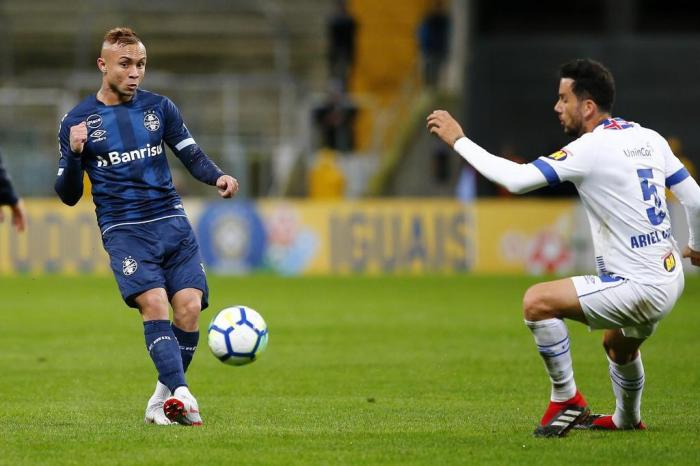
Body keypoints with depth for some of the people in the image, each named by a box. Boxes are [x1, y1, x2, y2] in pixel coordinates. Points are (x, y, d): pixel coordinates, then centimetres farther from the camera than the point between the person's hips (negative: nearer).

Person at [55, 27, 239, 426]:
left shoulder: (159, 107, 10)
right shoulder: (78, 121, 3)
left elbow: (192, 155, 14)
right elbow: (69, 195, 5)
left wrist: (217, 177, -7)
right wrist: (74, 154, -13)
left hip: (172, 222, 3)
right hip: (123, 229, -3)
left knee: (189, 306, -12)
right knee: (154, 302, -25)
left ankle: (163, 400, 5)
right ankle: (182, 394, -36)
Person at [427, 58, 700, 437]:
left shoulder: (592, 149, -17)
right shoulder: (650, 139, 7)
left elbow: (517, 179, -21)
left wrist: (458, 140, -11)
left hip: (639, 286, -9)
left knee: (537, 302, -14)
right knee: (619, 347, 36)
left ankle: (566, 401, -3)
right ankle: (627, 420, 59)